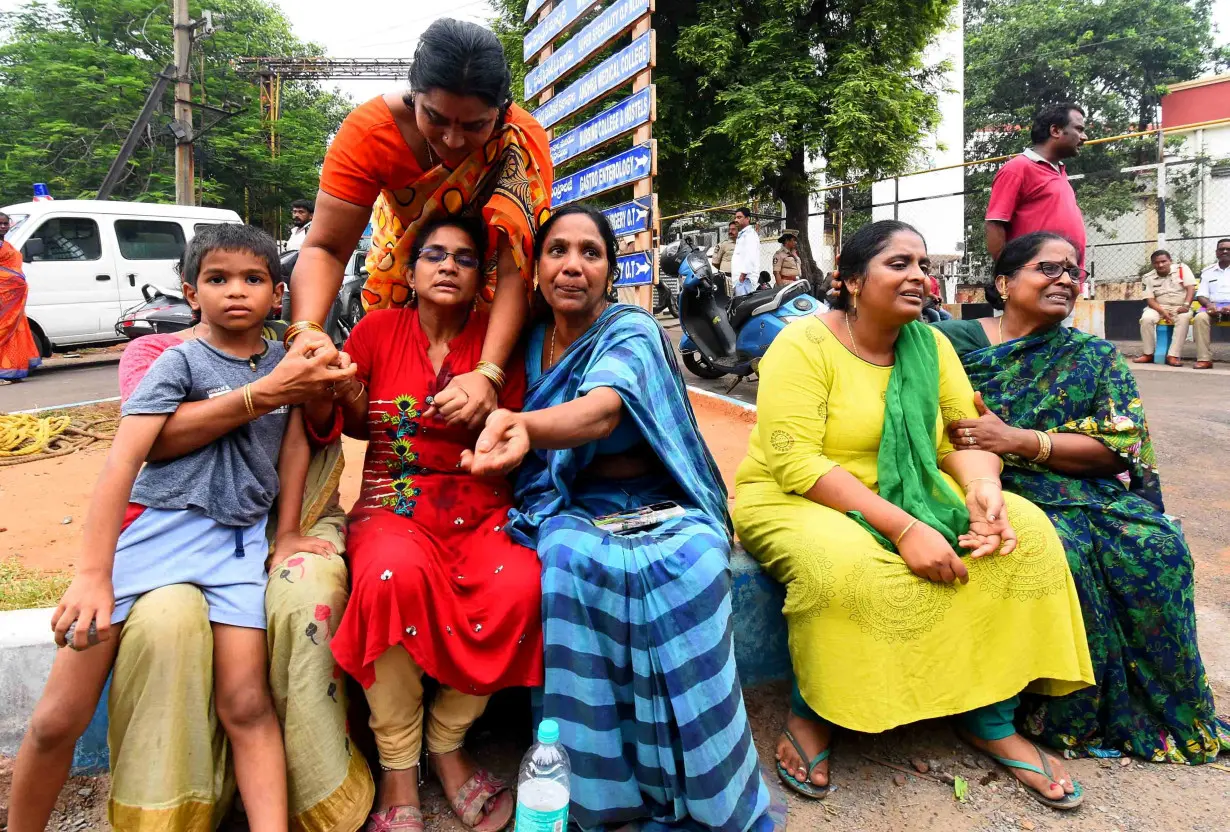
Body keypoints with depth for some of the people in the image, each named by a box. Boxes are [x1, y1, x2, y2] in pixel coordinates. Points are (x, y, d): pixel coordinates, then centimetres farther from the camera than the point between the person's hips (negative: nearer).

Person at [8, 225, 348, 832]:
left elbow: (295, 444, 14)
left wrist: (286, 533, 10)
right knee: (58, 719, -1)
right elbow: (122, 460, -12)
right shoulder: (181, 362, -3)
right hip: (154, 524, -2)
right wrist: (93, 573, -20)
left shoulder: (285, 362, 9)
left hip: (238, 539, 2)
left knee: (245, 705, -9)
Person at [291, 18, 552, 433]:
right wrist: (305, 331, -49)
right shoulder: (370, 130, -31)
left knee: (481, 411, -12)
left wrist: (487, 373, -51)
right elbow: (326, 249, -30)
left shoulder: (523, 141, -34)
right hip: (407, 250, 1)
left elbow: (514, 268, -38)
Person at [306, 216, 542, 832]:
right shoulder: (378, 330, 5)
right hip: (393, 504, -1)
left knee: (519, 585, -30)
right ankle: (398, 772, -14)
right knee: (393, 574, -35)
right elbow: (346, 424, 8)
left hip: (480, 508, 1)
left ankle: (446, 744, -5)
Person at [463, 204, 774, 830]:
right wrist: (504, 433, -8)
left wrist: (524, 425, -48)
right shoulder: (529, 339, 9)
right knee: (567, 556, -33)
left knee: (690, 563, -35)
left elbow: (603, 410, -27)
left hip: (657, 512, -2)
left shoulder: (631, 331, -5)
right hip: (568, 514, 2)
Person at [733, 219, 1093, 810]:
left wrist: (983, 487, -21)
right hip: (794, 500, -6)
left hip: (906, 495, 6)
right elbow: (795, 463, -24)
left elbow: (965, 435, 4)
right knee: (848, 567, -37)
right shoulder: (805, 344, -14)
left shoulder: (930, 345, 5)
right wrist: (902, 527, -29)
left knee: (1024, 529, -12)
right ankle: (809, 715, -8)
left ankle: (989, 719, 1)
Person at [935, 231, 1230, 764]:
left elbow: (1119, 447, -1)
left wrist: (1018, 440, -16)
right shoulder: (955, 341, 6)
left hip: (1084, 493, 3)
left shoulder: (1095, 358, 12)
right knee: (1062, 549, -31)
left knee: (1156, 546, -24)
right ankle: (1070, 715, -10)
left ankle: (1154, 711, -2)